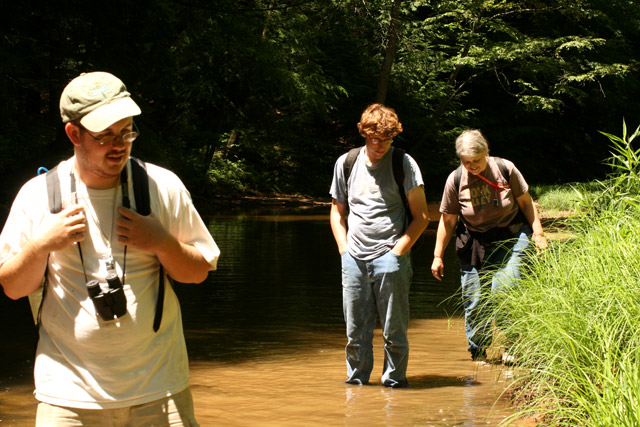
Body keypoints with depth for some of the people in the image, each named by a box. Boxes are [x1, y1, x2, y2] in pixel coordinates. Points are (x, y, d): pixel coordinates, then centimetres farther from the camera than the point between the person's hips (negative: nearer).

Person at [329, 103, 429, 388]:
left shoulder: (404, 164, 1)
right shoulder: (346, 163, 11)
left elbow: (421, 217, 1)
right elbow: (337, 212, 20)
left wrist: (397, 252, -8)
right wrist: (344, 249, 7)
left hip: (390, 260, -3)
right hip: (354, 260, 3)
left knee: (394, 331, -1)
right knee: (355, 332, 7)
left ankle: (394, 381, 12)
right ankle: (356, 380, 20)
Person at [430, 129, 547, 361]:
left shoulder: (505, 169, -9)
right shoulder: (455, 179, -7)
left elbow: (526, 202, 4)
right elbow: (447, 220, 3)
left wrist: (538, 233, -3)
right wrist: (438, 256, 5)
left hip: (510, 237, -2)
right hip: (474, 242, 2)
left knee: (503, 290, -19)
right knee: (473, 300, 1)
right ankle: (477, 352, 20)